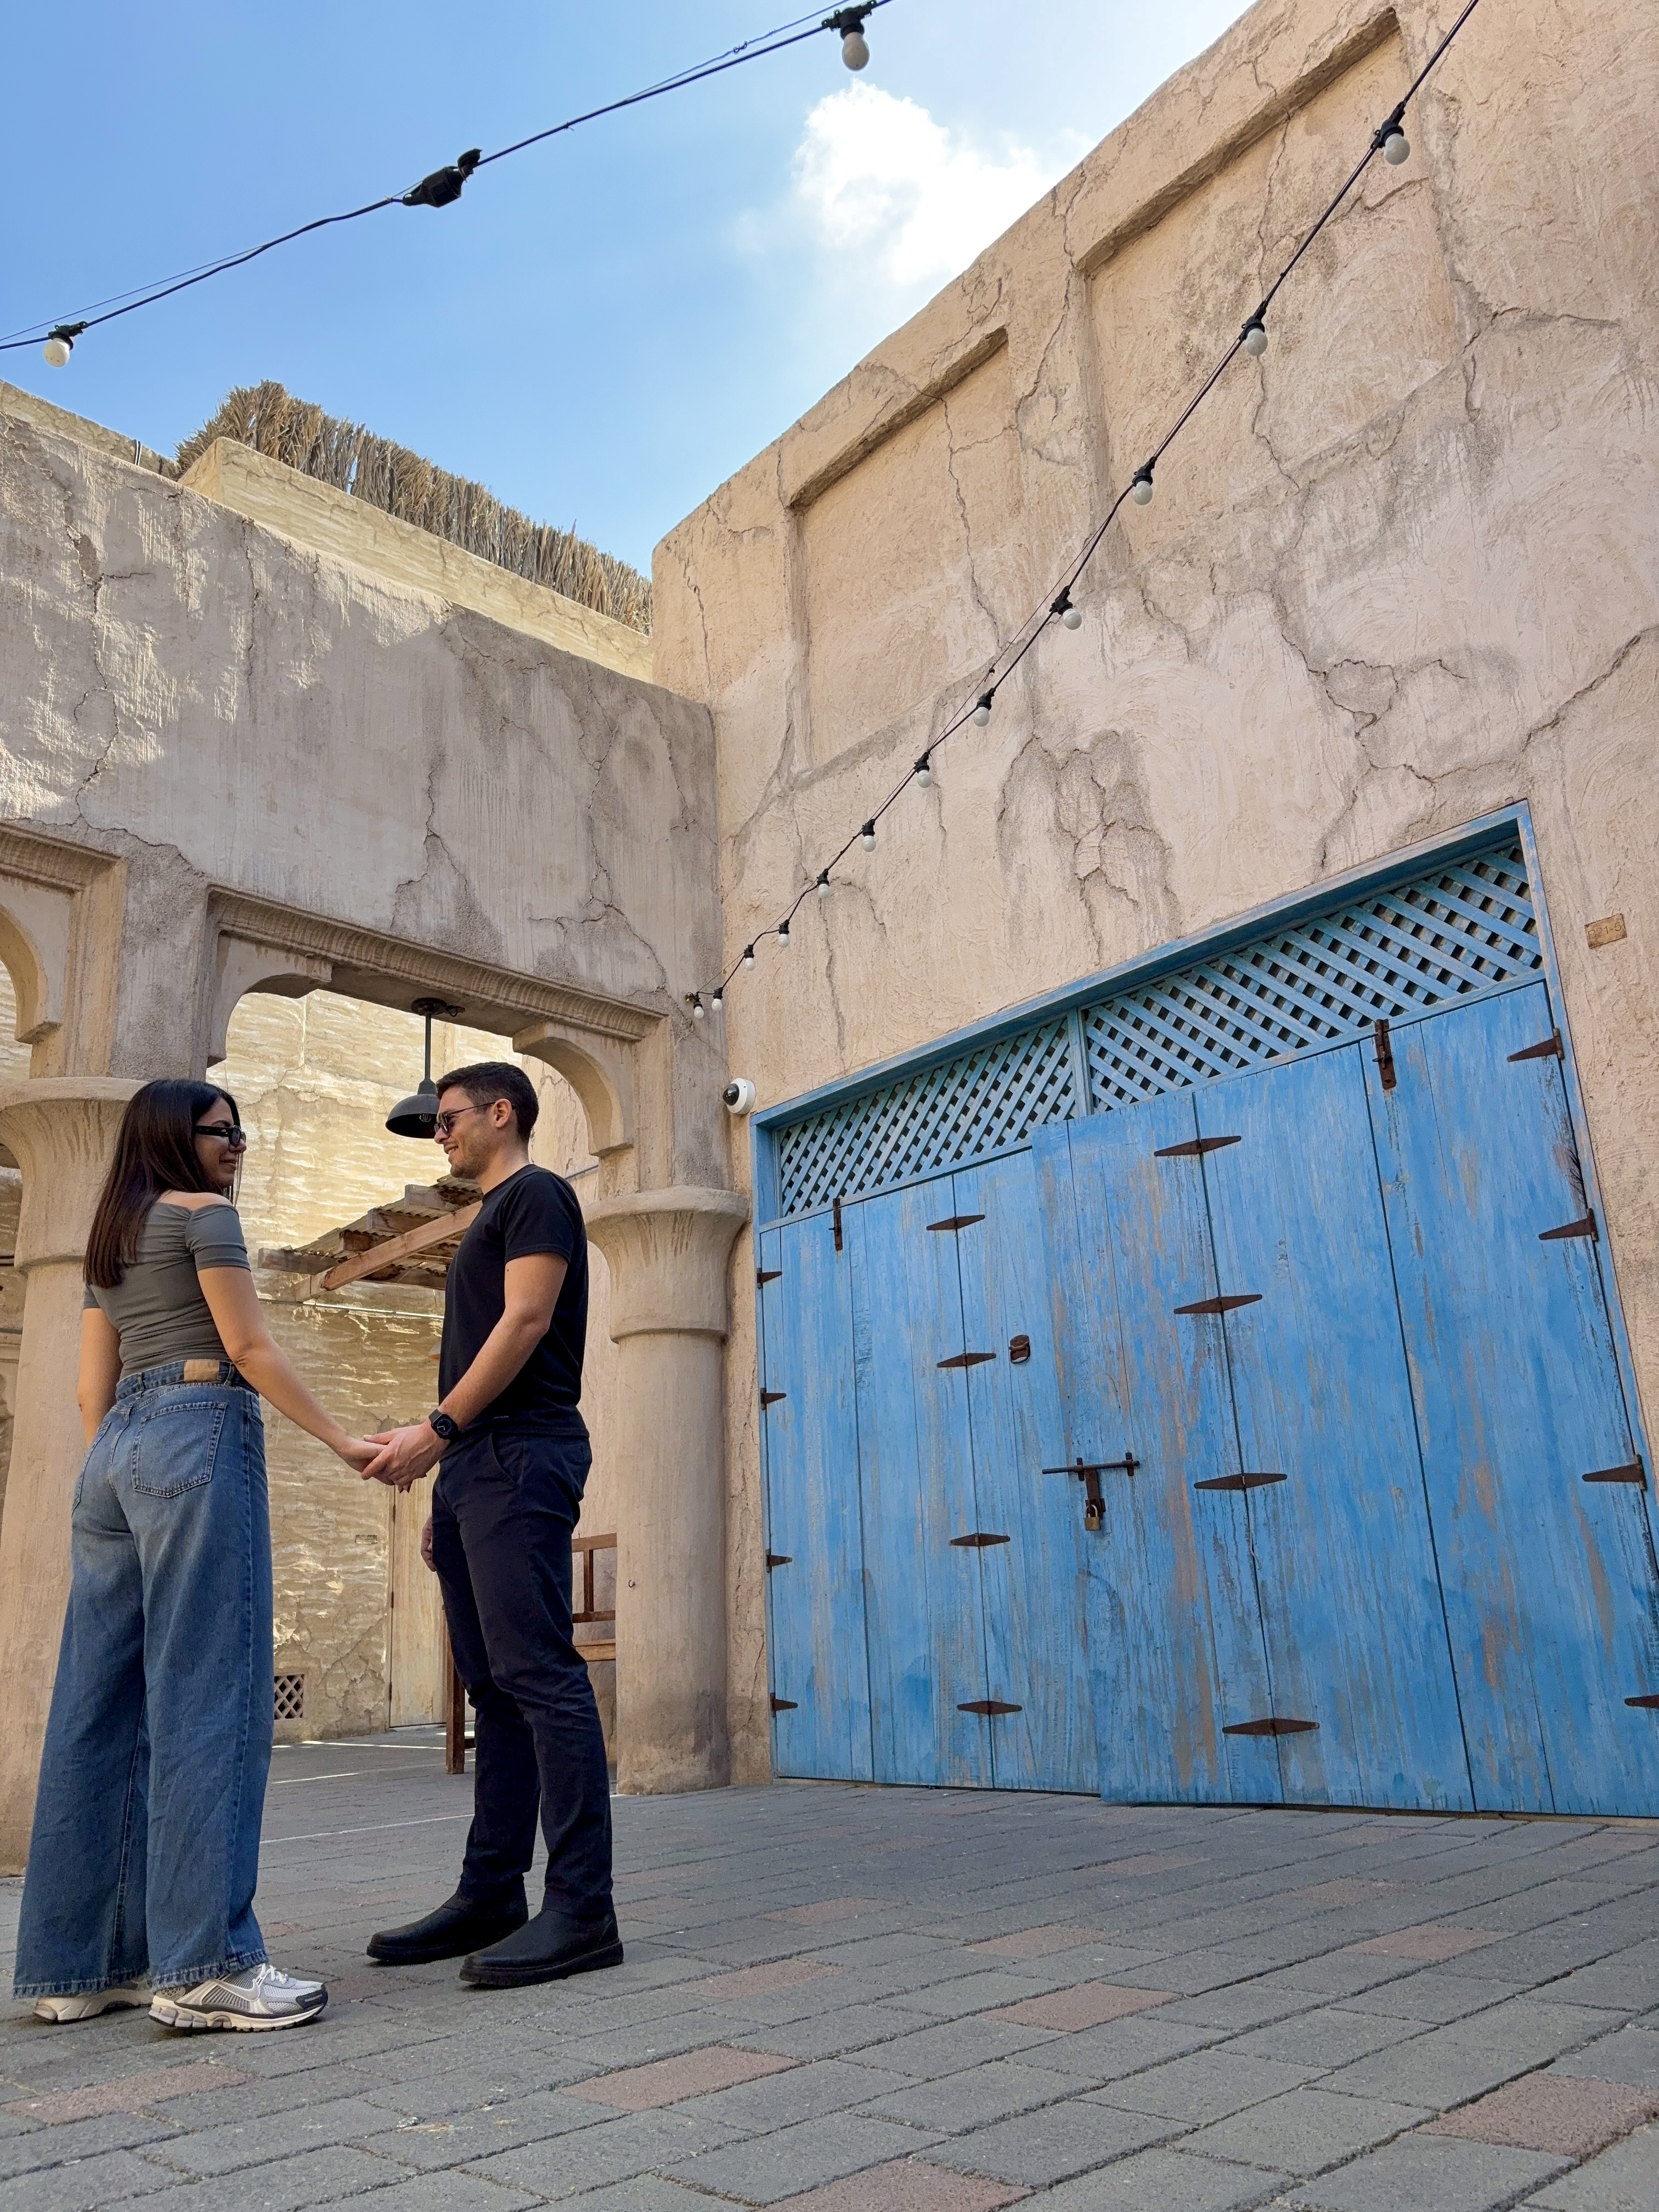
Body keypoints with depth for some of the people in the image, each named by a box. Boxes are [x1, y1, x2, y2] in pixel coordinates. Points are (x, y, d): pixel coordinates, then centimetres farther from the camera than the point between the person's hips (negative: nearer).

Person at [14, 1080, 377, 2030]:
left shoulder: (111, 1244, 23)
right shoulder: (203, 1211, -1)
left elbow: (93, 1390, 20)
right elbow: (249, 1348, -8)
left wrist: (119, 1485, 22)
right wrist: (342, 1439, -5)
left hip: (115, 1454, 9)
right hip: (199, 1437, -9)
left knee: (104, 1705, 8)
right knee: (208, 1698, -10)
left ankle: (79, 1960, 13)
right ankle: (207, 1962, -11)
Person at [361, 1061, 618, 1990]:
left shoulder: (536, 1194, -1)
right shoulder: (493, 1217, 27)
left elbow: (526, 1323, -14)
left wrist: (436, 1430, -15)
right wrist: (449, 1494, 20)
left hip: (520, 1458, -10)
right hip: (475, 1464, 10)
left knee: (539, 1674, -12)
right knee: (494, 1684, 9)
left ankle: (582, 1908, -10)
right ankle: (491, 1896, 14)